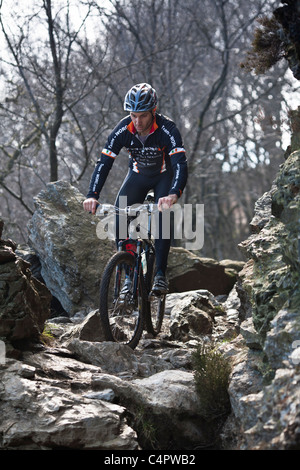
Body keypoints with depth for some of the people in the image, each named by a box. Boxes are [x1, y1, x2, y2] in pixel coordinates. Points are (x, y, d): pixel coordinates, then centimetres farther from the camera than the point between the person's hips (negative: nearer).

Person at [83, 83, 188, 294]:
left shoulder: (167, 129, -32)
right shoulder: (124, 129, -25)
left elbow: (180, 164, -41)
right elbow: (104, 162, -26)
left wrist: (174, 194, -60)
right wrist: (92, 195, -40)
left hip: (165, 175, -3)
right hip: (138, 175, 3)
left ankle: (160, 274, -17)